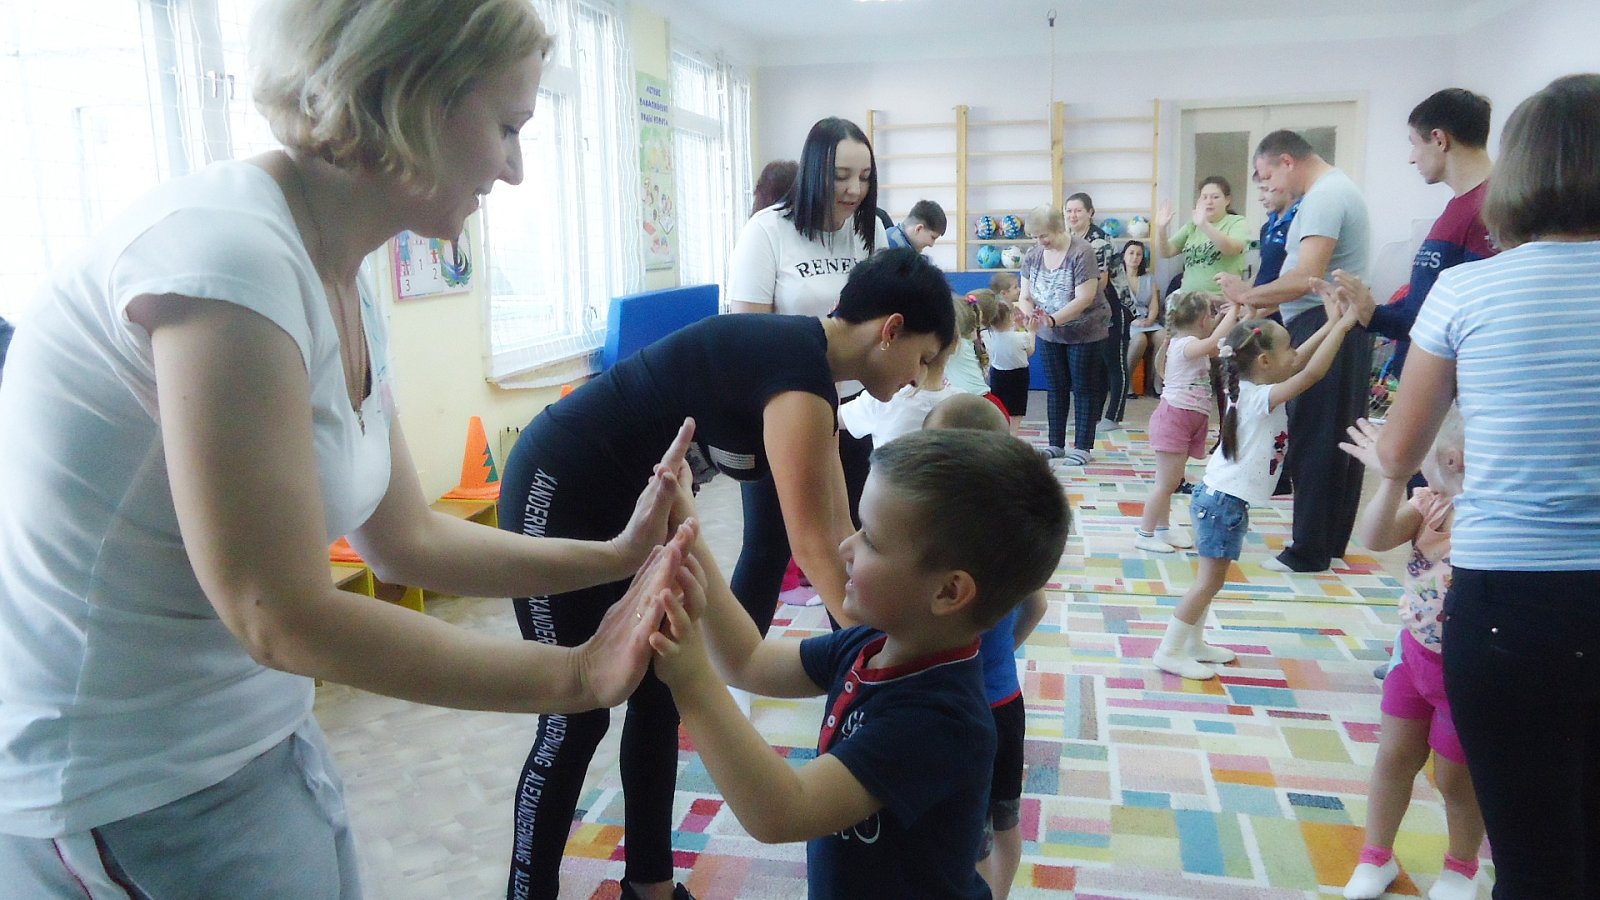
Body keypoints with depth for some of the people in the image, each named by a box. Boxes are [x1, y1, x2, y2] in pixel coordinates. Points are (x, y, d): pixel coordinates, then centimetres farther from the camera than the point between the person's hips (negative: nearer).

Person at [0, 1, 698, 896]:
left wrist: (614, 556, -3)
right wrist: (575, 675, -19)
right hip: (126, 788, -8)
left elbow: (406, 539, 6)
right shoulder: (226, 253, -26)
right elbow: (283, 616, -26)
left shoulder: (346, 286, 2)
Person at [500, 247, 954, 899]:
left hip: (630, 503, 9)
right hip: (556, 494, -9)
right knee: (576, 718, -1)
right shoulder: (799, 371, -25)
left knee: (659, 696, 12)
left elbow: (838, 530, 4)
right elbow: (812, 542, -26)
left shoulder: (804, 365, 3)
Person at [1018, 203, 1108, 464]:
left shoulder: (1081, 253, -19)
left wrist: (1053, 319, -36)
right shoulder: (1033, 255, -3)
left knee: (1083, 389, 4)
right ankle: (1055, 444, 22)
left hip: (1084, 333, -5)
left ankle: (1083, 447, 12)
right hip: (1049, 335, 5)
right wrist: (1028, 314, -24)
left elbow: (1084, 298, -26)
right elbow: (1026, 296, -2)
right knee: (1056, 389, 13)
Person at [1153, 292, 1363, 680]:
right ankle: (1170, 651, 3)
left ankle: (1194, 643, 27)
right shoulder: (1261, 398, -20)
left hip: (1222, 498, 10)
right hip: (1223, 501, -10)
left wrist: (1331, 324, 9)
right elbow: (1311, 372, -27)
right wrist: (1342, 326, -20)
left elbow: (1299, 361, 14)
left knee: (1209, 579, 17)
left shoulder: (1249, 389, 5)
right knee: (1209, 581, -3)